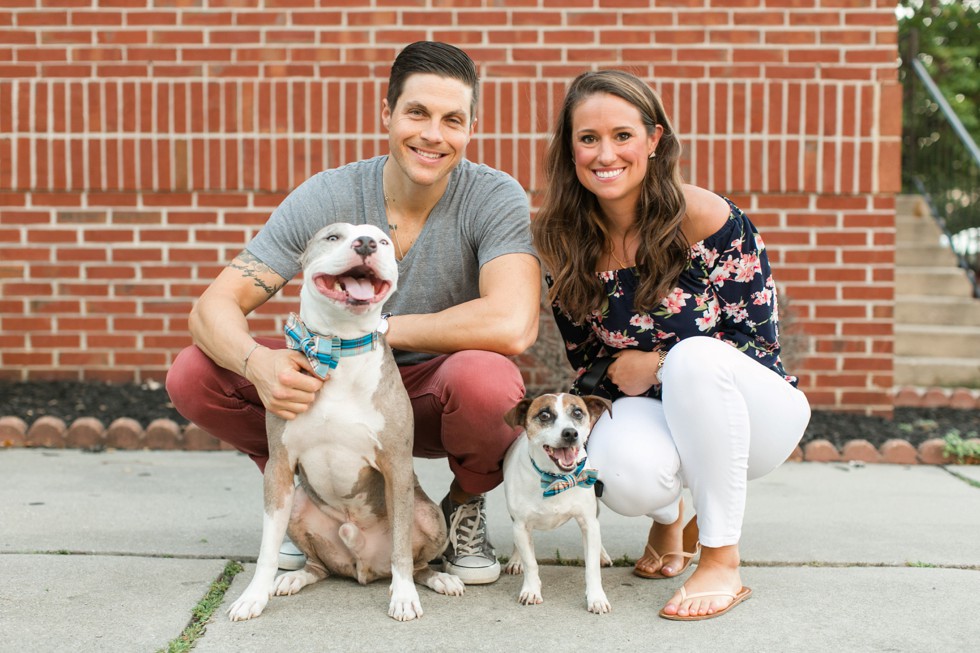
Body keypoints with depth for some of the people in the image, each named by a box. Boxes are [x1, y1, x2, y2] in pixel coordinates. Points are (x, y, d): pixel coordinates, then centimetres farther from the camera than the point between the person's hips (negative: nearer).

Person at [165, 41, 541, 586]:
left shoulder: (495, 198, -18)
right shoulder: (327, 197, -12)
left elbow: (511, 326, -34)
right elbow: (214, 306, -15)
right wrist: (256, 362, -39)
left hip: (438, 398, -2)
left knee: (485, 377, -38)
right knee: (194, 376, -18)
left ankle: (466, 504, -3)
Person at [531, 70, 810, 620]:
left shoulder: (704, 217, -17)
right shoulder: (565, 243, -4)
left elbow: (759, 341, -12)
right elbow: (586, 360, 6)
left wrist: (660, 366, -18)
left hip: (756, 412, -2)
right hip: (649, 411, 2)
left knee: (695, 357, -37)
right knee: (626, 472, -34)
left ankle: (723, 562, -21)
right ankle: (668, 518, 8)